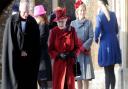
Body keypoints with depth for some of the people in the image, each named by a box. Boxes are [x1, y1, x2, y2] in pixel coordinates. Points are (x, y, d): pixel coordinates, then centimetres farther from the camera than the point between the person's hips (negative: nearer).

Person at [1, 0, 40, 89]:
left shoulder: (33, 22, 1)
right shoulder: (11, 20, -6)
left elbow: (36, 41, 1)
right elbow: (9, 40, -8)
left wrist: (27, 52, -9)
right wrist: (19, 52, -11)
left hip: (29, 58, 2)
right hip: (14, 56, -2)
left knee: (29, 81, 2)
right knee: (15, 81, -1)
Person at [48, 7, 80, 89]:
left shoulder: (72, 30, 1)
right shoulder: (54, 31, -3)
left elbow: (77, 46, 7)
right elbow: (50, 49, 0)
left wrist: (74, 53, -13)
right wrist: (59, 55, -16)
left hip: (70, 63, 2)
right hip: (59, 63, -2)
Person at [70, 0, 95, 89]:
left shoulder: (89, 23, 3)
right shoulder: (73, 23, 6)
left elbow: (91, 37, -1)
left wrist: (83, 47, -11)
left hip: (86, 51, -1)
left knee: (86, 76, -2)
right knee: (78, 76, 2)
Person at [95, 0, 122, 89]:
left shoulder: (100, 16, -10)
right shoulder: (113, 14, 6)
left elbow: (97, 31, -15)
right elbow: (116, 30, 12)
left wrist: (96, 39, 5)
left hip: (105, 43, -5)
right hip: (114, 42, 5)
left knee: (107, 72, 0)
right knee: (112, 71, 13)